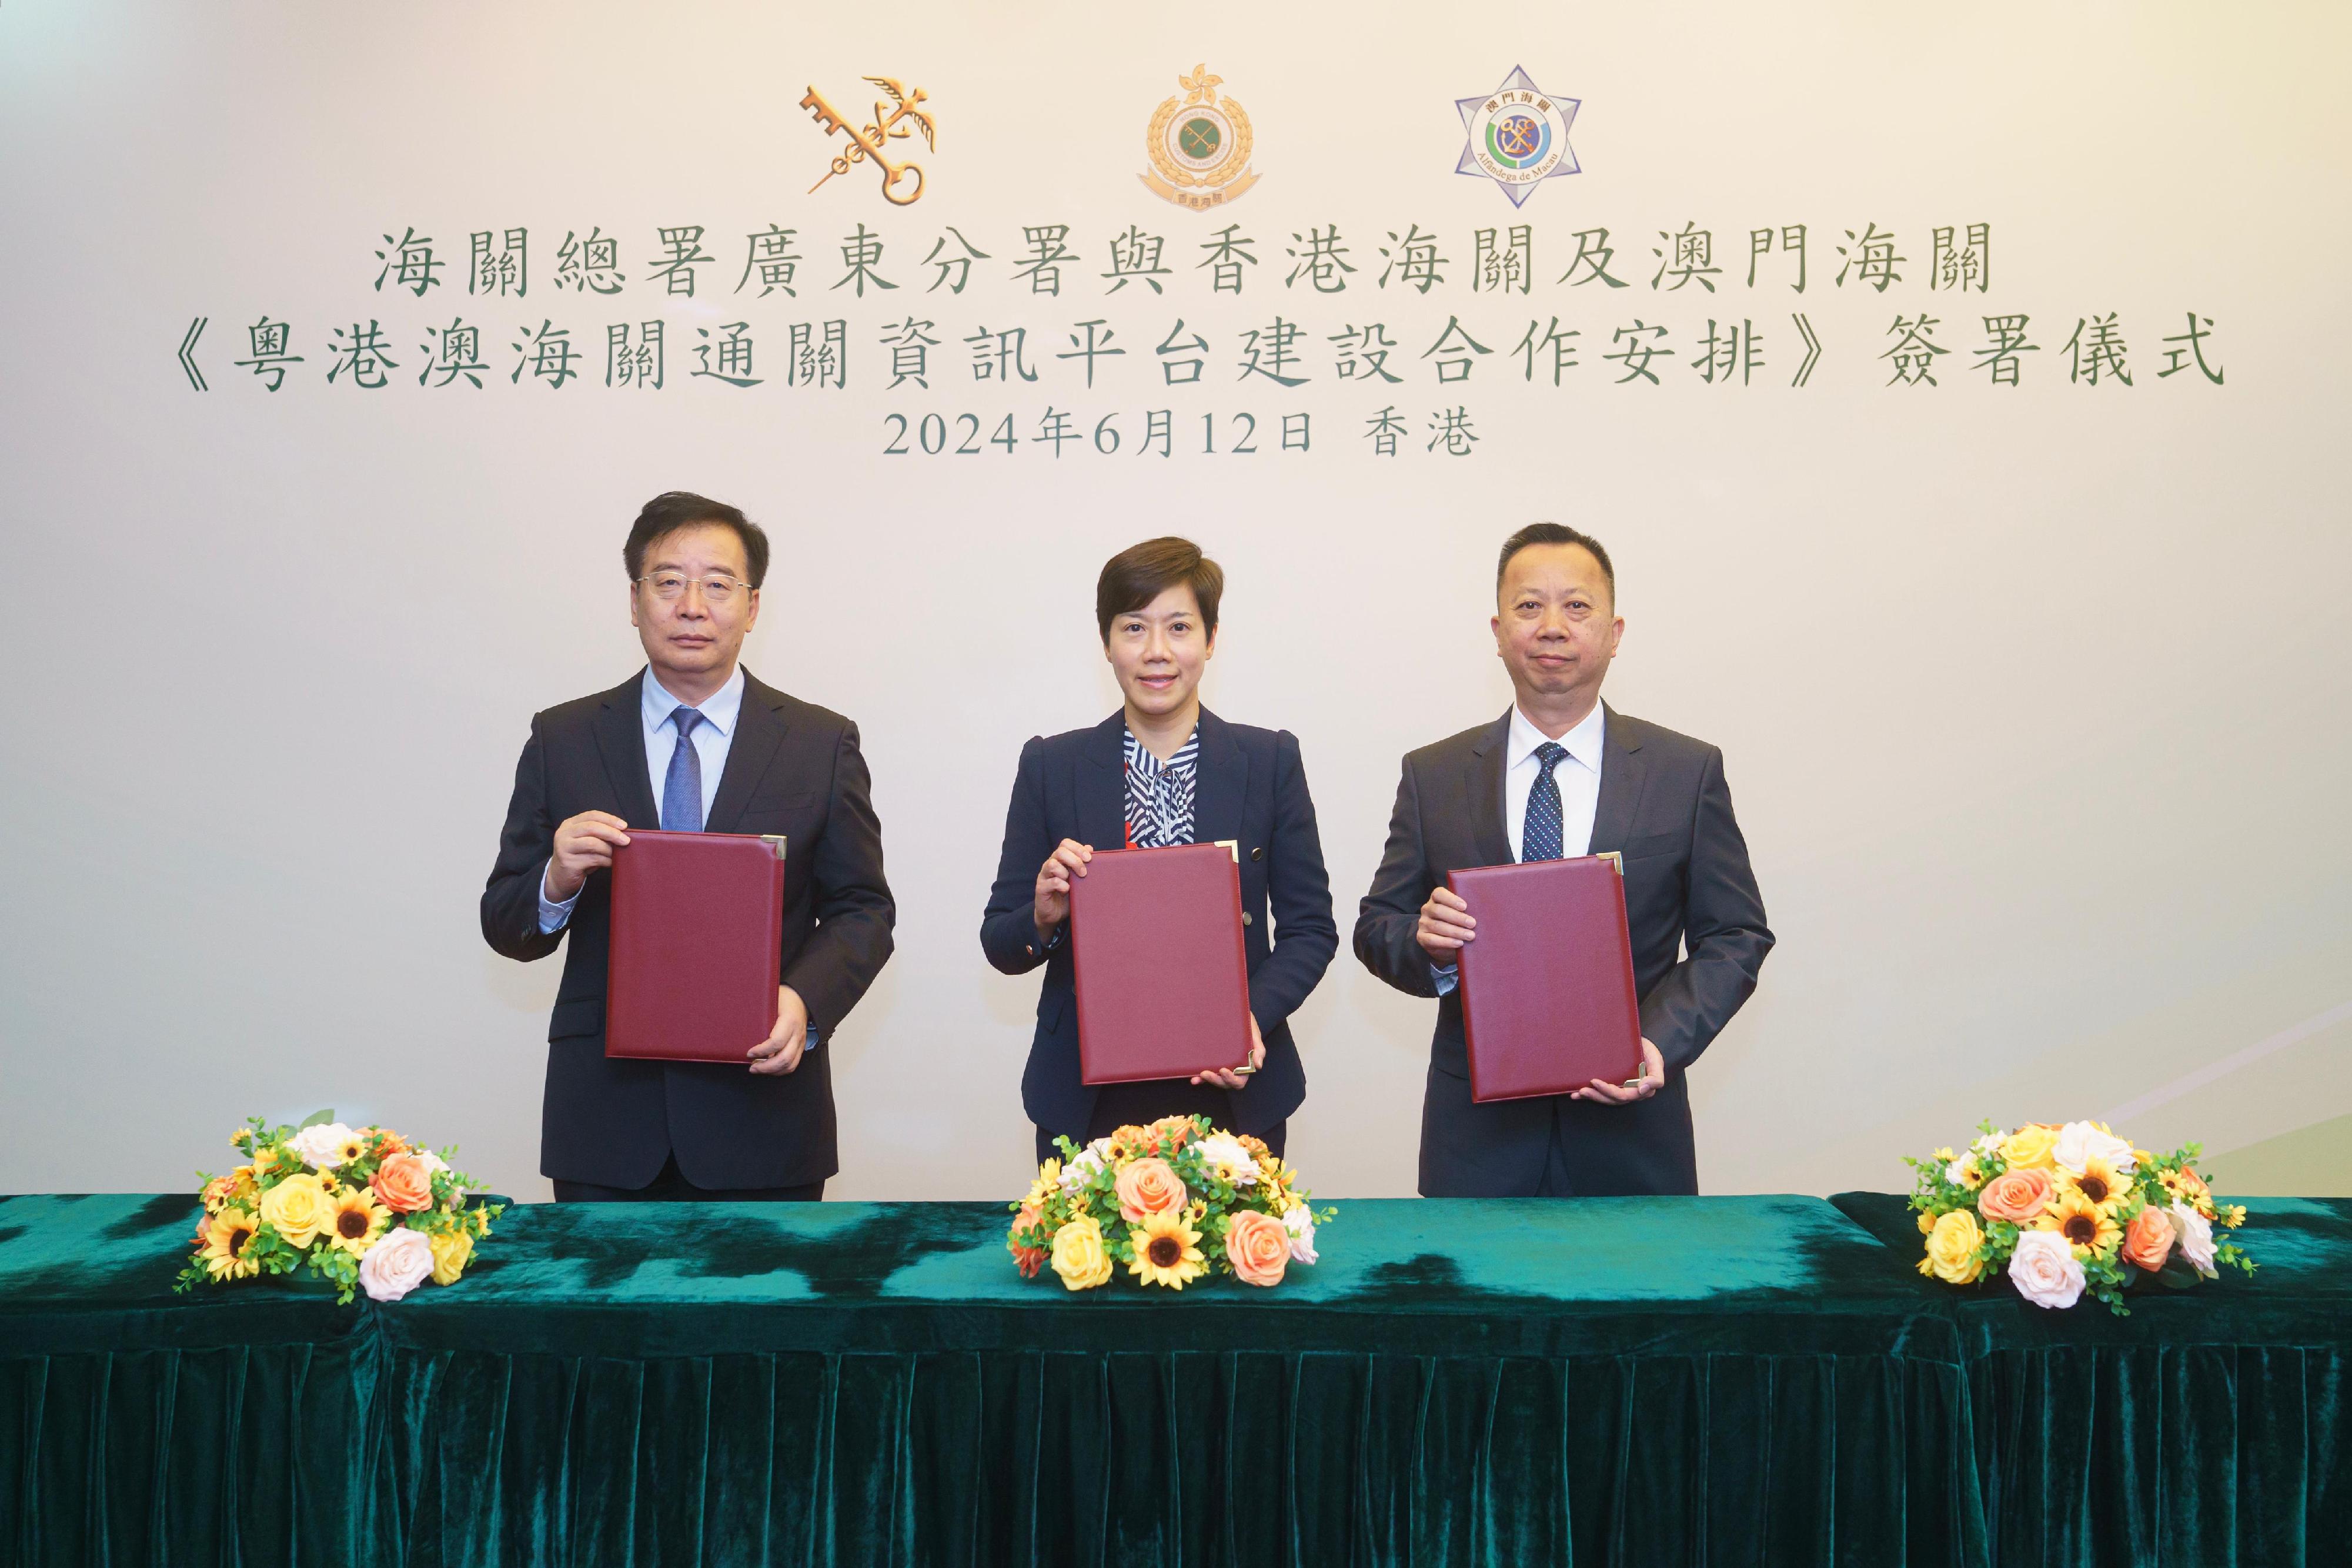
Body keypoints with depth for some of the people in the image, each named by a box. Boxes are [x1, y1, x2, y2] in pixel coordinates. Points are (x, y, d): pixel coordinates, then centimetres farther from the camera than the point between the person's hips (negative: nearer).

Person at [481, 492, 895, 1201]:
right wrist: (557, 880, -16)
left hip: (763, 1116, 0)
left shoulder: (822, 743, 4)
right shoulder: (562, 739, 6)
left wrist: (805, 1001, -16)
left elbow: (863, 910, 3)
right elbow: (505, 923, 7)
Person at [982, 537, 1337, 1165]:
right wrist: (1044, 918, -17)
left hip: (1231, 1093, 0)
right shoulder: (1051, 765, 3)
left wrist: (1254, 1013, -14)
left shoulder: (1271, 760, 3)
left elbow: (1310, 928, 4)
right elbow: (1001, 944, 6)